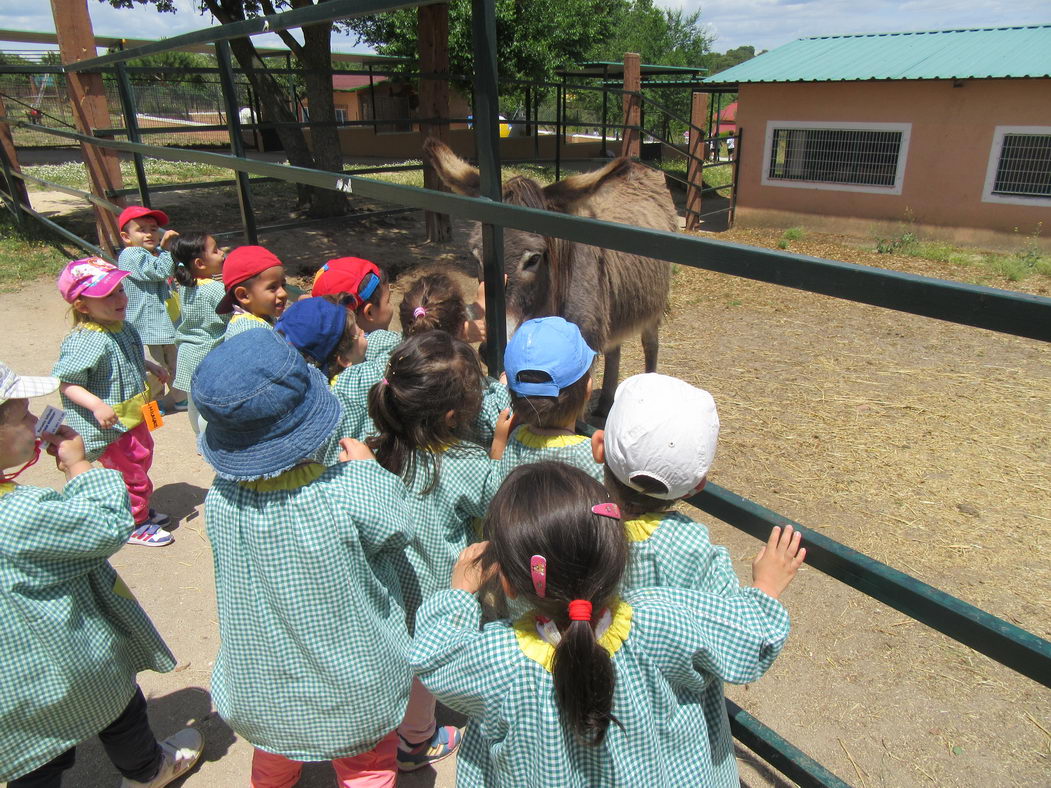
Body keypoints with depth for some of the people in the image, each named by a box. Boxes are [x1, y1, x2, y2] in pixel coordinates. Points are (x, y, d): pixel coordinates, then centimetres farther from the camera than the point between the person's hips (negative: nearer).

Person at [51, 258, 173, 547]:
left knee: (142, 457, 24)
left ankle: (141, 509, 46)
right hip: (111, 426, -9)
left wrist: (152, 367, 19)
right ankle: (134, 525, 23)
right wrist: (97, 405, -35)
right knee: (130, 470, 3)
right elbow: (65, 382, -26)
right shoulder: (85, 342, -26)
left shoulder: (123, 328, 2)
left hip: (135, 417, 10)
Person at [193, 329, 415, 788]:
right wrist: (366, 466, -1)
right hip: (353, 693, -3)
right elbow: (396, 535, -14)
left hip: (258, 694, 4)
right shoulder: (352, 496, -35)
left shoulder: (219, 499, -23)